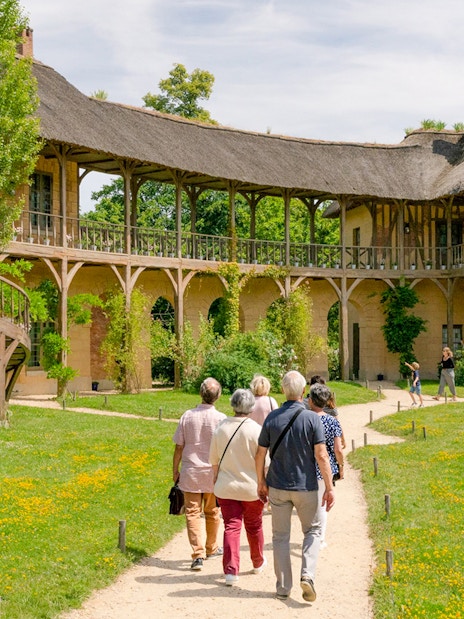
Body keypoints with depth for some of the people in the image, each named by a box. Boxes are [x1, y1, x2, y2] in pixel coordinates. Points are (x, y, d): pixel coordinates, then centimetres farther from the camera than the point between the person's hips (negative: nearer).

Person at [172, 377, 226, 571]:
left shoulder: (187, 416, -5)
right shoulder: (221, 419, -9)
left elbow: (179, 447, 0)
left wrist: (175, 471, 12)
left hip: (190, 473, 0)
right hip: (214, 473, 0)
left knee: (193, 513, 1)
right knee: (212, 513, 17)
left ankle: (198, 554, -9)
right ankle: (211, 548, 33)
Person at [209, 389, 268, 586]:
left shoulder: (221, 428, -1)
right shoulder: (256, 430, -13)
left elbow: (214, 459, 10)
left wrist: (216, 480, 24)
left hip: (226, 487, 2)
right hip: (252, 488, -2)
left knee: (231, 527, 2)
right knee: (254, 526, 16)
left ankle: (231, 570, -8)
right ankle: (258, 563, 36)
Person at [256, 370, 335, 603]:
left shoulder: (272, 418, -2)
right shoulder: (312, 418, -10)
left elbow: (260, 454, 2)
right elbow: (321, 456, -13)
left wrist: (261, 483, 14)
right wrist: (329, 487, -7)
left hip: (277, 487, 2)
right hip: (305, 487, -2)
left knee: (280, 537, 12)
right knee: (312, 530, 16)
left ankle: (283, 588, 15)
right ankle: (307, 575, -4)